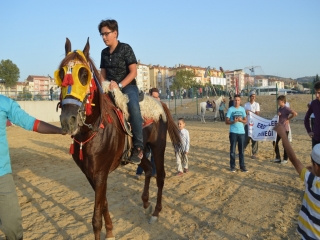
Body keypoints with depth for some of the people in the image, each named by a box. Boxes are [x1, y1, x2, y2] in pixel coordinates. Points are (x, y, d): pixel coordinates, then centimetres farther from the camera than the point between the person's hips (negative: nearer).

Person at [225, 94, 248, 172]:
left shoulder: (242, 109, 8)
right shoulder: (230, 109, -2)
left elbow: (245, 120, 10)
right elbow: (226, 121, -4)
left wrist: (241, 120, -11)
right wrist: (233, 121, -22)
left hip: (242, 132, 3)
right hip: (233, 132, -3)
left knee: (241, 150, 7)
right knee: (233, 150, 2)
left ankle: (242, 166, 14)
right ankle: (232, 166, 11)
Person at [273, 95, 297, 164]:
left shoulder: (286, 109, -13)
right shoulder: (279, 108, 10)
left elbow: (295, 114, -25)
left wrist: (288, 119, -15)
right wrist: (277, 115, -4)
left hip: (284, 129, -8)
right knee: (275, 142, 8)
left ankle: (285, 159, 14)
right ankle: (278, 158, 19)